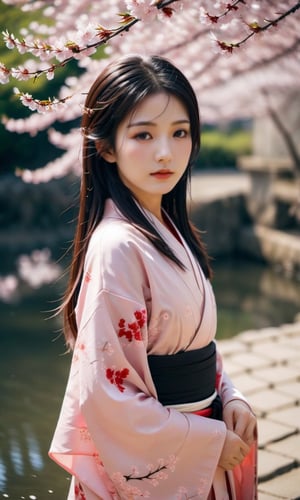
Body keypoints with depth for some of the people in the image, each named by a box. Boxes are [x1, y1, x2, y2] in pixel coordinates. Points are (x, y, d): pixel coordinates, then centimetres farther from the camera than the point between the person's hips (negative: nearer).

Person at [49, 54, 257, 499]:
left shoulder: (170, 229, 2)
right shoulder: (117, 246, -23)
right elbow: (107, 394, -23)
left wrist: (229, 396, -3)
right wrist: (209, 441, -15)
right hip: (149, 464, -7)